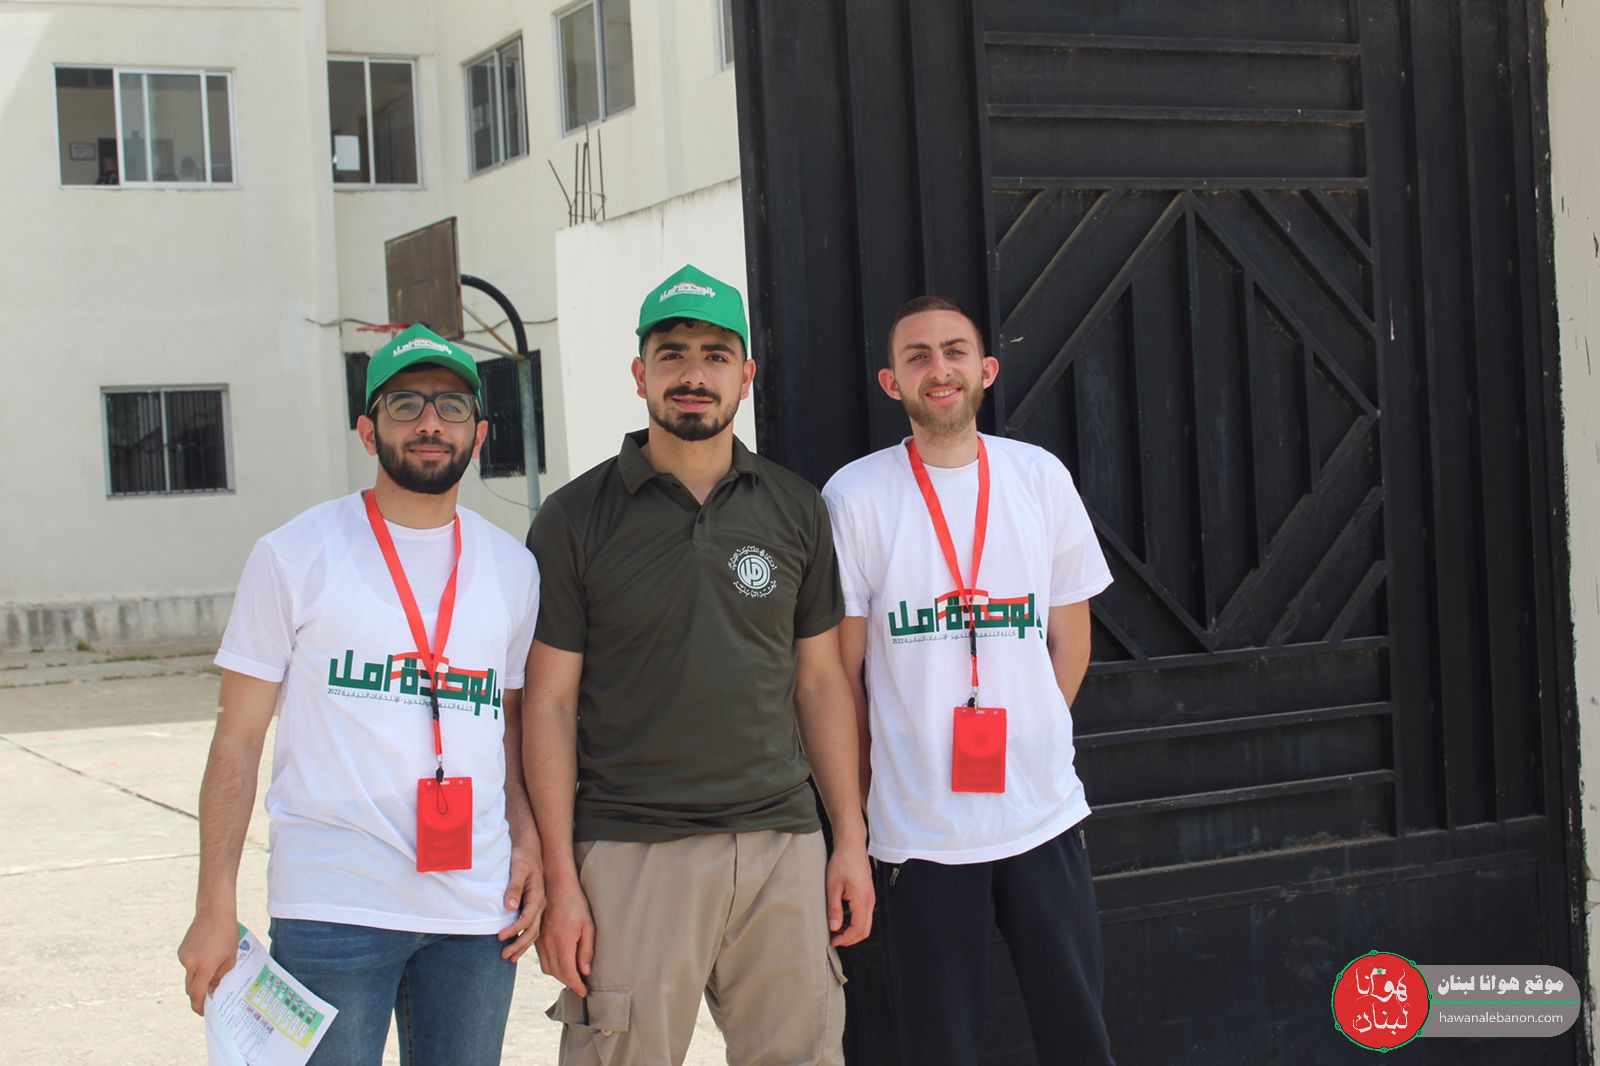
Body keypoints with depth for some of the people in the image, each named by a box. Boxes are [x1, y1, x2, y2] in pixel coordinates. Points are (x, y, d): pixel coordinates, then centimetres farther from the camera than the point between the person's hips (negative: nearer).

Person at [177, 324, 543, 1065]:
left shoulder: (512, 568, 10)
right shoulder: (294, 557, -1)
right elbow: (238, 738, 0)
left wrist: (528, 844, 4)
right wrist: (215, 907, -5)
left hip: (477, 913, 4)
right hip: (331, 911, -3)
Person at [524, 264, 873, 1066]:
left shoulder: (794, 509, 10)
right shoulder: (574, 519, 0)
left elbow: (819, 679, 13)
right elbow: (550, 703, -1)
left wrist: (850, 842, 7)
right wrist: (559, 878, -6)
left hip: (783, 848, 3)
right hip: (631, 854, -3)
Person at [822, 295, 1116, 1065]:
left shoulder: (1041, 477, 4)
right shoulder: (854, 496, -4)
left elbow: (1069, 635, 12)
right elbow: (837, 672, 0)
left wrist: (1033, 739, 8)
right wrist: (861, 804, 3)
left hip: (1046, 816, 2)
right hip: (919, 830, -2)